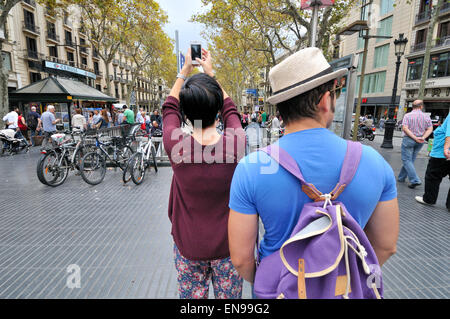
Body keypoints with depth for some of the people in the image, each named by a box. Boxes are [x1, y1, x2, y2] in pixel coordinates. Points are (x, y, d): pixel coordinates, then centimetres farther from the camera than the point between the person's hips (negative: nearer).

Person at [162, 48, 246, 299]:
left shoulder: (176, 146, -21)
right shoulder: (236, 143, -20)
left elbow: (170, 107, 1)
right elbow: (229, 108, 2)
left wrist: (185, 72, 13)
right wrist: (210, 73, 13)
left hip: (188, 247, 0)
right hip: (227, 247, 1)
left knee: (191, 296, 22)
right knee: (229, 297, 22)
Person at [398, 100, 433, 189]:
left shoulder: (407, 115, -8)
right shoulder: (426, 116, 4)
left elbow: (405, 128, -18)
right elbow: (430, 129, -1)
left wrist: (415, 138, -16)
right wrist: (423, 137, -10)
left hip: (409, 139, -5)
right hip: (420, 142, 5)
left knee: (407, 160, -2)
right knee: (410, 160, 13)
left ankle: (415, 180, -12)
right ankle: (401, 178, 22)